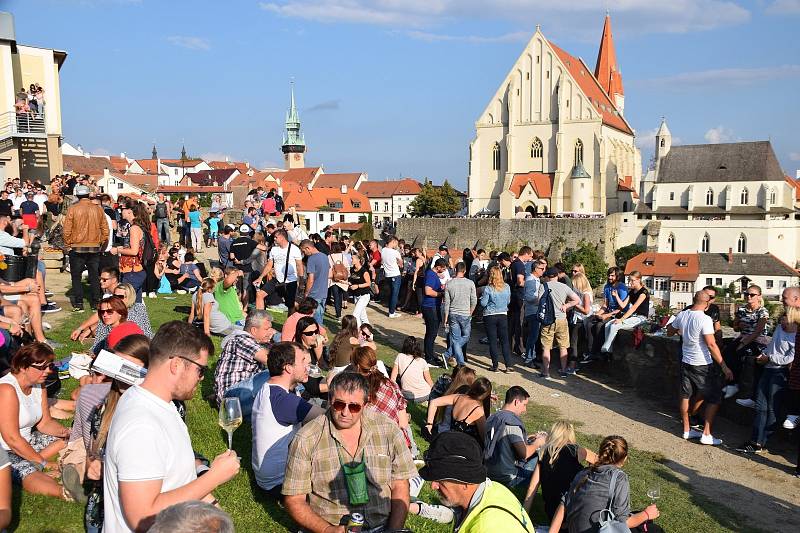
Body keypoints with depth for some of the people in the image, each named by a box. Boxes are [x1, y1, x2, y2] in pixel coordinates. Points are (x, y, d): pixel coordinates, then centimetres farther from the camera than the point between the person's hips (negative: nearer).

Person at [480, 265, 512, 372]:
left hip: (490, 316, -3)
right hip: (503, 315, 3)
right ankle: (507, 365, 7)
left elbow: (483, 303, -10)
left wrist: (482, 296, 8)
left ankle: (495, 366, 8)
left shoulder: (488, 289, -15)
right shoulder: (507, 287, -2)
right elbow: (508, 301, 8)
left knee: (493, 341, 4)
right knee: (505, 341, 8)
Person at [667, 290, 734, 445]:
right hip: (703, 366, -6)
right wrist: (724, 367, -17)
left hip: (686, 362, 6)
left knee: (686, 396, 15)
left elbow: (669, 332, 14)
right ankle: (706, 434, 5)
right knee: (714, 398, 7)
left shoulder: (682, 315, -1)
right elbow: (711, 345, -21)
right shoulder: (704, 319, -20)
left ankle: (687, 430, 24)